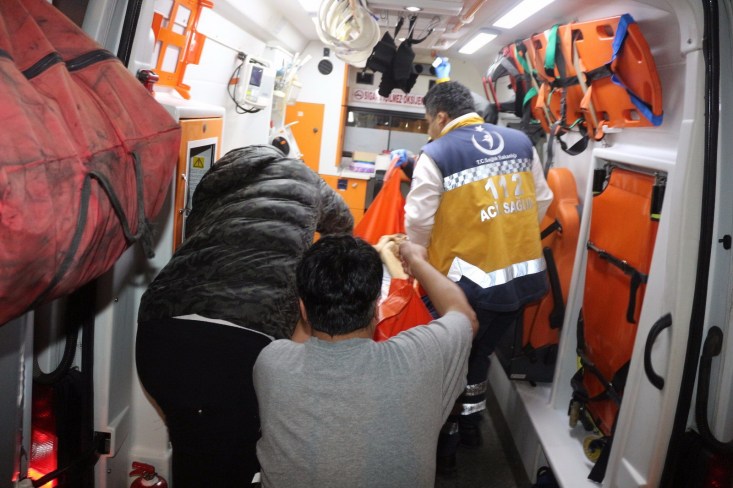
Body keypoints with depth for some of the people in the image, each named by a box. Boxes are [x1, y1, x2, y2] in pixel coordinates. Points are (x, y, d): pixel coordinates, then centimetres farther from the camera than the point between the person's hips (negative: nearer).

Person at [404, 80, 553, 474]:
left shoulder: (436, 155, -10)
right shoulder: (521, 143, 6)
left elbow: (419, 222, -8)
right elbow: (542, 202, 12)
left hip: (470, 283, -6)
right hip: (525, 276, 6)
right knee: (479, 353, 26)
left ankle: (446, 446, 29)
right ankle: (471, 425, 42)